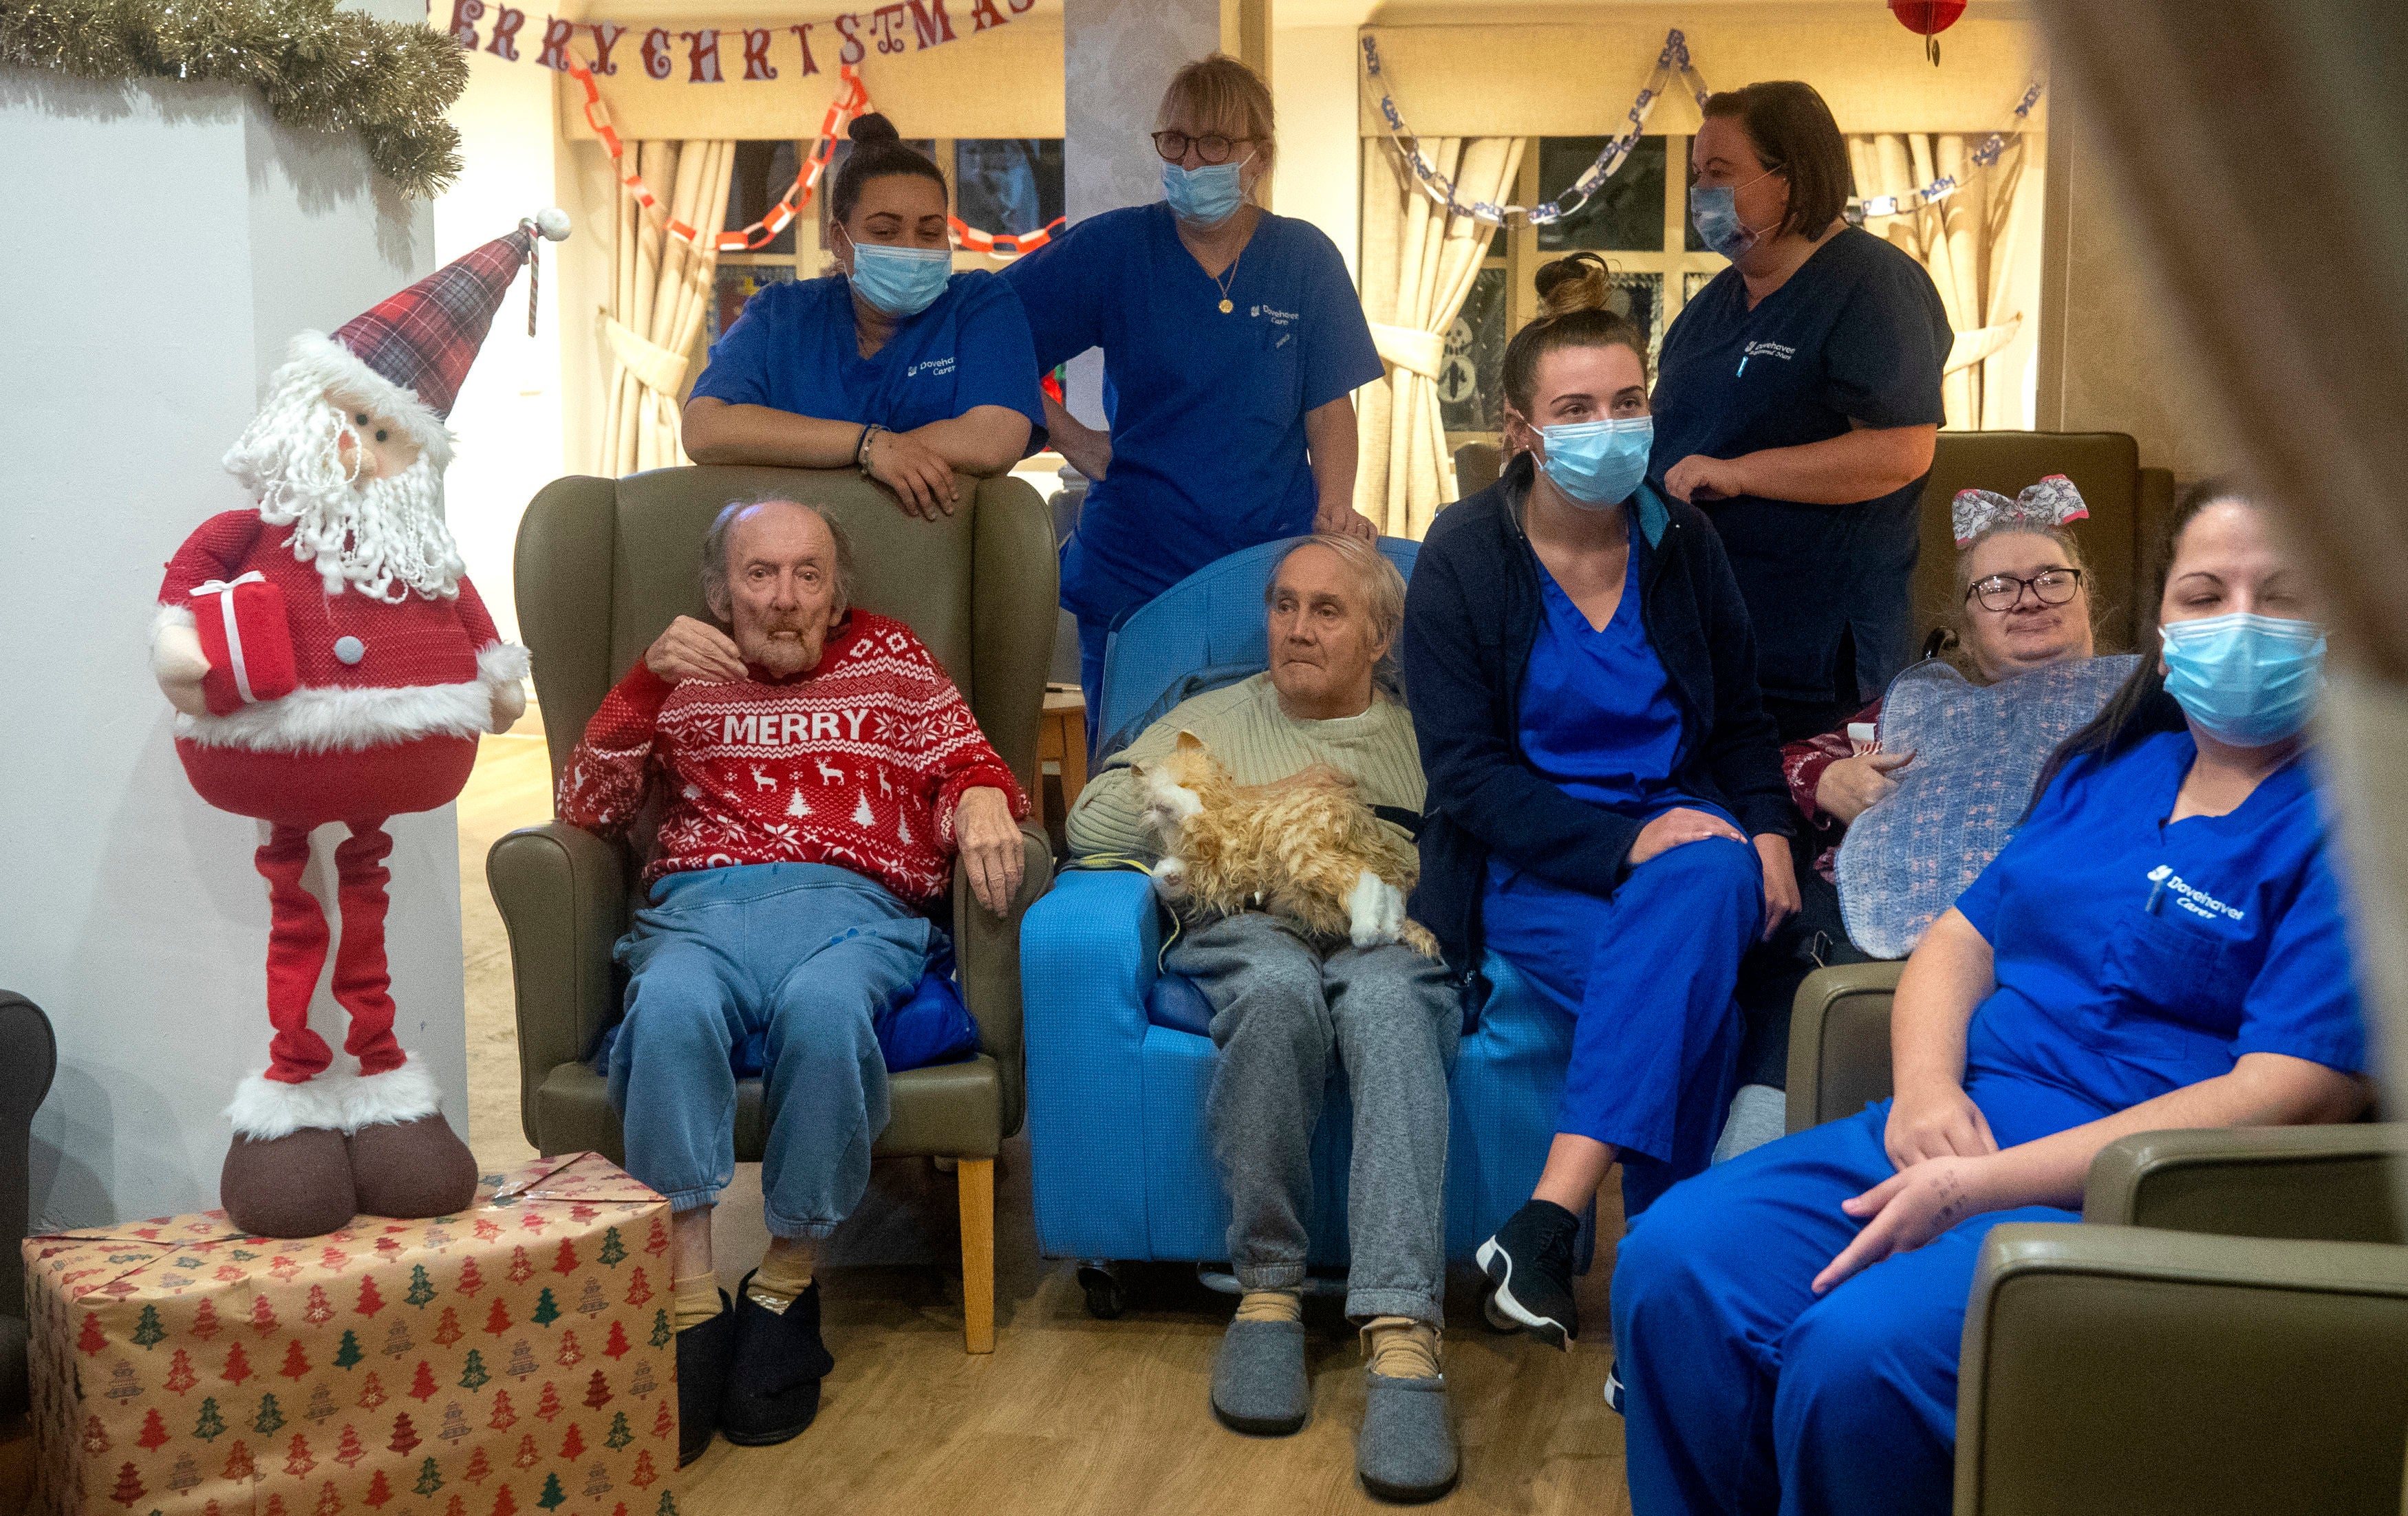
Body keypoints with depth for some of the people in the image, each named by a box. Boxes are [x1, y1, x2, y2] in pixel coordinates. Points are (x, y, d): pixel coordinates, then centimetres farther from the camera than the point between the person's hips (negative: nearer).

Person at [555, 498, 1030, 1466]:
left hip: (853, 904, 0)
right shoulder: (686, 675, 27)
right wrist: (647, 680, 3)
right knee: (672, 1005, -37)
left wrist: (981, 798, -9)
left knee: (823, 1007, -38)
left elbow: (966, 766, 16)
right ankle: (692, 1307, -33)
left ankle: (784, 1295, -22)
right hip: (698, 903, 1)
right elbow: (584, 809, 15)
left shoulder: (890, 659, 27)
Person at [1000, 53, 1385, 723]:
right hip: (1134, 569, 0)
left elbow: (1329, 404, 4)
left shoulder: (1304, 257, 4)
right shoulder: (1114, 247, 2)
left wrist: (1336, 504, -13)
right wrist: (1070, 437, -1)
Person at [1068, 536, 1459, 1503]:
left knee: (1385, 999, -38)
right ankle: (1267, 1286, -26)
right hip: (1243, 928, 1)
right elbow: (1092, 821, 14)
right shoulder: (1217, 718, 29)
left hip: (1391, 940, 0)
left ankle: (1402, 1339, -49)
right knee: (1280, 983, -38)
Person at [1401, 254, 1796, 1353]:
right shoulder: (1462, 560, -2)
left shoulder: (1679, 542, 10)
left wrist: (1766, 831, -2)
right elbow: (1467, 775, -7)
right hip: (1529, 867, -2)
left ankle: (1547, 1222, -42)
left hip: (1684, 836, 3)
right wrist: (1625, 842, -20)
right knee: (1691, 988, -33)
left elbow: (1739, 719, 20)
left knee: (1705, 885, -36)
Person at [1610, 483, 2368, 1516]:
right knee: (1674, 1260, -15)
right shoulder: (2111, 769, 18)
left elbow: (2295, 1093, -16)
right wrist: (1926, 1085, -4)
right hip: (1951, 1126, 7)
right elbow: (1963, 936, 21)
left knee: (1857, 1352, -32)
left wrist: (1979, 1185, -19)